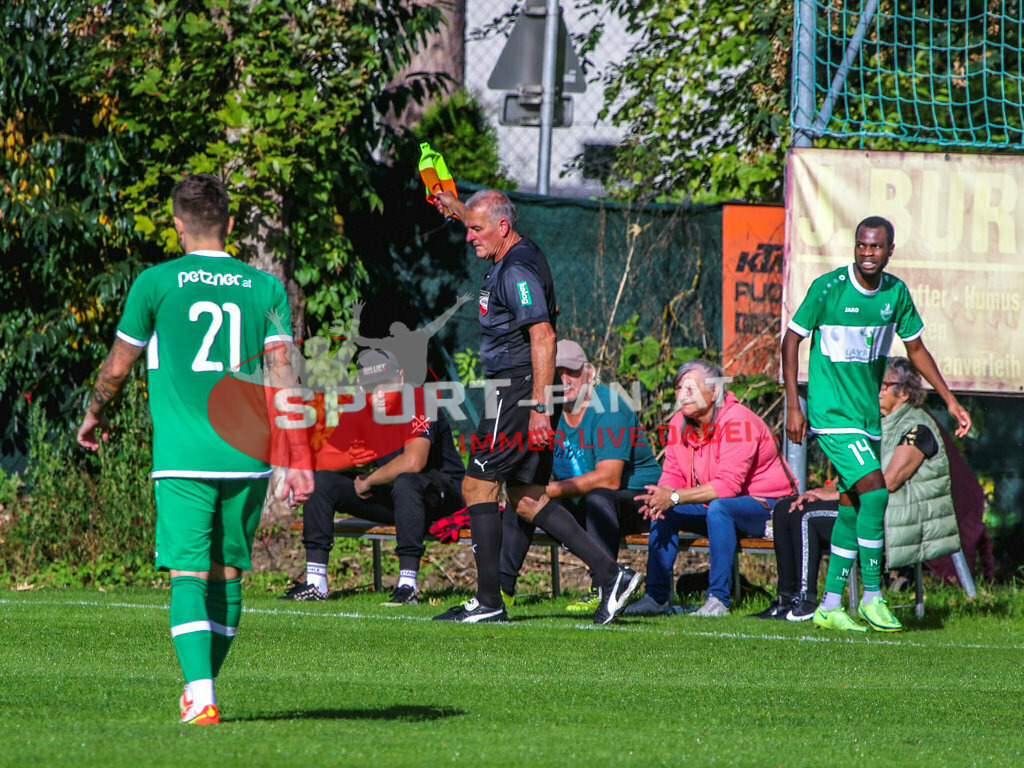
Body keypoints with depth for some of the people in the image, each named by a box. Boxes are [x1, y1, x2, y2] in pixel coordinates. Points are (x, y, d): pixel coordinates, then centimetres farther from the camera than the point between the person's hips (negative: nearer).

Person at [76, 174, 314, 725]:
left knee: (187, 574, -7)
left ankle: (200, 696, -22)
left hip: (183, 457, -3)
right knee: (227, 574, 15)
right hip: (247, 455, 3)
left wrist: (95, 415, 30)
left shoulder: (156, 282, 1)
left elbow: (117, 366, 10)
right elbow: (281, 373, 0)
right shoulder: (265, 287, 7)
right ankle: (203, 685, 27)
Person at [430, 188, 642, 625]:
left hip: (517, 391, -10)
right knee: (527, 498, 9)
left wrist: (539, 407, -28)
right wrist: (456, 207, 39)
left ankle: (488, 601, -2)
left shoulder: (518, 271, -17)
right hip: (519, 392, 10)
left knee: (478, 486, -5)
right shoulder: (513, 258, 14)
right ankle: (610, 575, 3)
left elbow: (543, 336, -24)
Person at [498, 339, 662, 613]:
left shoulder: (608, 408, -22)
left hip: (636, 501, -8)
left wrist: (550, 490, -28)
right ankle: (503, 588, 2)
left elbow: (608, 479, -30)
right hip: (580, 504, 8)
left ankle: (602, 589, -33)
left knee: (598, 497, -37)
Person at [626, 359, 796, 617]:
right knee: (663, 511, -9)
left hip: (764, 506, -8)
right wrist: (661, 496, -22)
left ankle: (719, 599, -33)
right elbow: (672, 476, 3)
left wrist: (675, 497, -33)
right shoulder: (679, 424, 1)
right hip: (714, 505, 8)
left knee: (718, 508, -36)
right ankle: (658, 596, -3)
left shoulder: (737, 421, -23)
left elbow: (728, 484, -30)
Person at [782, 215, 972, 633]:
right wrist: (793, 406, -11)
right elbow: (791, 339, -6)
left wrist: (950, 400, 11)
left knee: (852, 507, 8)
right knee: (875, 490, -18)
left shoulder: (896, 292, 2)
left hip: (868, 413, 6)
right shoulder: (828, 287, -13)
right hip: (831, 411, -6)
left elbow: (916, 349, 15)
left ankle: (830, 606, 15)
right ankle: (871, 596, -10)